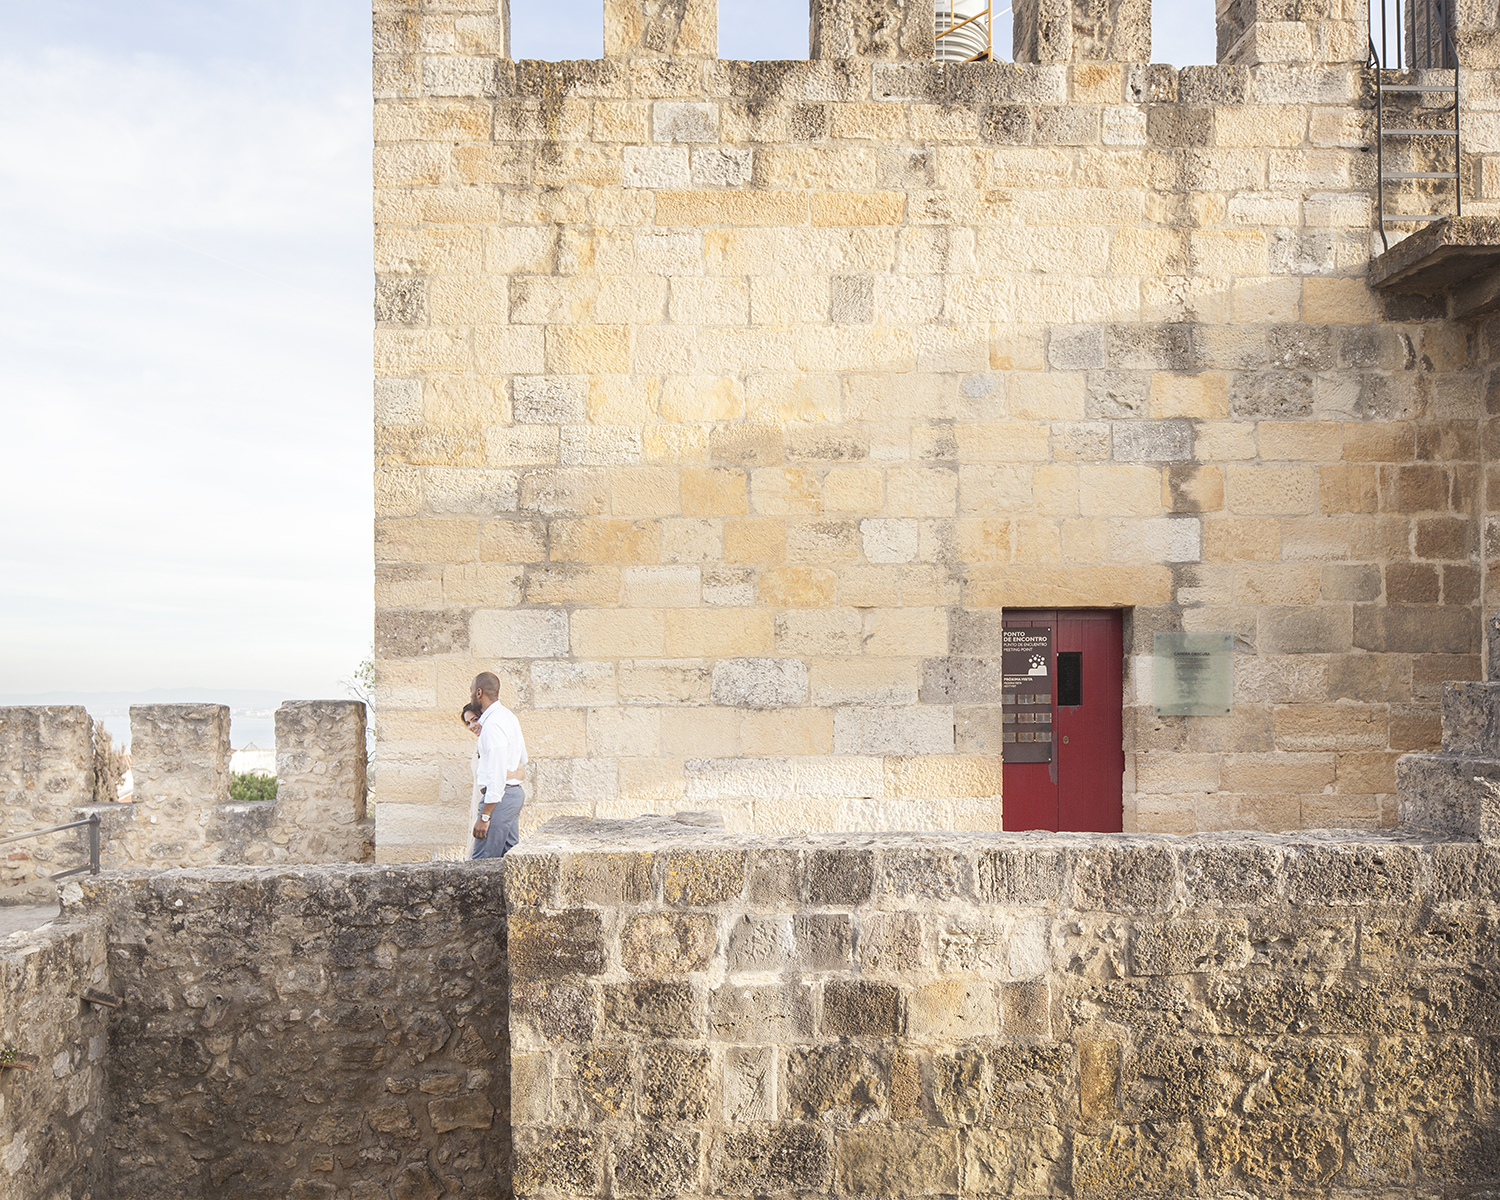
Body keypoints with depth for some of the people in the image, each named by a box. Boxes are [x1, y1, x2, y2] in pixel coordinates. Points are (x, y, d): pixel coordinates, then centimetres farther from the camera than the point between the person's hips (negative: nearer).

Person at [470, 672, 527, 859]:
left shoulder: (493, 724, -16)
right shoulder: (509, 716, 15)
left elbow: (497, 775, -21)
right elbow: (523, 760, 25)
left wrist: (484, 816, -20)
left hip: (499, 797, -10)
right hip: (515, 793, 10)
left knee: (482, 862, -9)